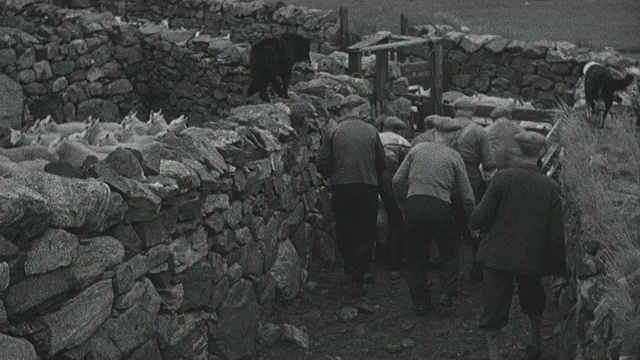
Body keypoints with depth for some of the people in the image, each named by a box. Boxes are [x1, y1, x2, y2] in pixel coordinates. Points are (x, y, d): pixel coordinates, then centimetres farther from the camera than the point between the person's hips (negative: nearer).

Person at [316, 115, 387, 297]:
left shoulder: (334, 132, 6)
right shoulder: (371, 131, 10)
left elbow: (321, 163, 0)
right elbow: (382, 163, 8)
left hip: (341, 187, 0)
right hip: (368, 186, 0)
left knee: (344, 233, 14)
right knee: (366, 234, 5)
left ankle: (351, 273, 20)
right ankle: (357, 277, -5)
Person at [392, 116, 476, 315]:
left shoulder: (417, 149, 12)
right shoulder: (454, 157, 8)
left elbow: (397, 181, 9)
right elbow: (466, 195, 8)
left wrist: (403, 207, 20)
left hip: (413, 205, 2)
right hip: (440, 207, -2)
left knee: (416, 256, 13)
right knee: (448, 253, 19)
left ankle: (421, 302, 14)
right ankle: (449, 291, 5)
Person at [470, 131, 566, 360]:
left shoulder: (502, 178, -13)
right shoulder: (550, 187, -7)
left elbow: (482, 215, -13)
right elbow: (557, 232, -4)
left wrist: (474, 225, 11)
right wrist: (558, 267, 5)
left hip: (498, 254, -2)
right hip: (533, 258, 2)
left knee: (494, 307, 8)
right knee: (533, 301, 27)